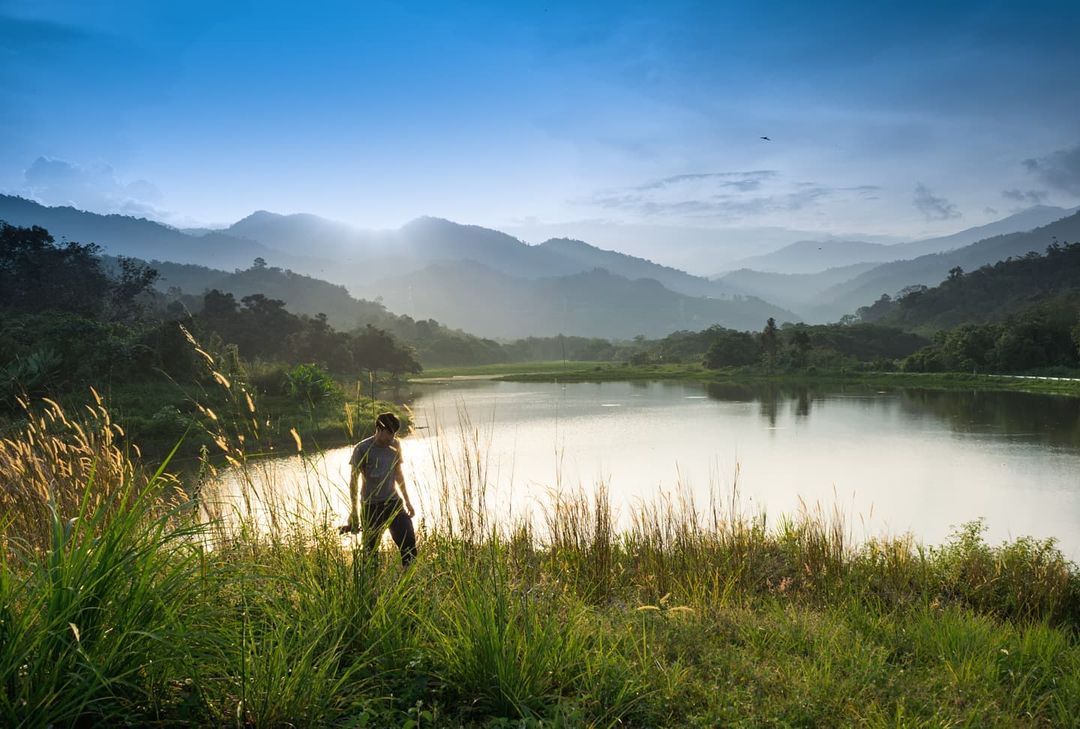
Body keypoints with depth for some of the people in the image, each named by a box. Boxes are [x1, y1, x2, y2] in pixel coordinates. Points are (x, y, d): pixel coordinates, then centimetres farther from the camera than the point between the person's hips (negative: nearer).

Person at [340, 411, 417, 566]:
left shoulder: (395, 445, 3)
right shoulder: (362, 449, -11)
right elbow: (353, 480, -7)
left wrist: (407, 501, 19)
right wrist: (354, 512, -11)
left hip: (394, 502, 4)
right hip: (371, 506, -4)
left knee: (410, 544, -5)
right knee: (371, 550, 4)